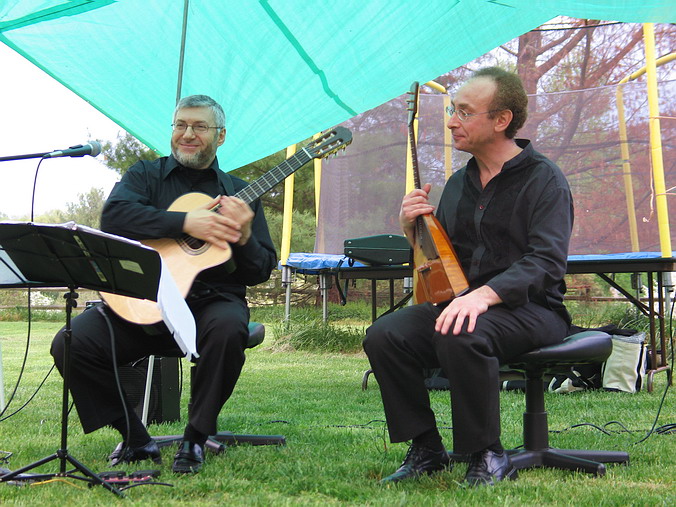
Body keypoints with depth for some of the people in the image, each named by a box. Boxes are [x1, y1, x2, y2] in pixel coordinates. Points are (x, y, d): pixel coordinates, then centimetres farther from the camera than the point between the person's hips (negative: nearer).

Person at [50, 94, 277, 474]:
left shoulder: (238, 193, 13)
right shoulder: (146, 175, 12)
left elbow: (261, 272, 8)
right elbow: (113, 215, -11)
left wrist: (243, 237, -15)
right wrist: (186, 223, -21)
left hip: (209, 301, -1)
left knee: (228, 328, -36)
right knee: (71, 344, -21)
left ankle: (196, 438, -14)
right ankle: (136, 440, -2)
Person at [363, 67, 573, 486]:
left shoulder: (544, 179, -6)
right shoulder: (458, 183, 16)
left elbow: (546, 261, -20)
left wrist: (484, 295, -35)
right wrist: (414, 230, 1)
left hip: (530, 310, -6)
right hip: (460, 303, 7)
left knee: (462, 337, -36)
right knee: (384, 335, -17)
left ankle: (488, 457, -17)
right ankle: (426, 451, -4)